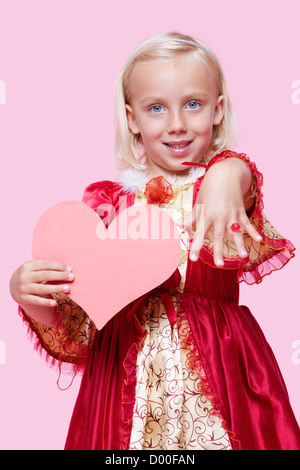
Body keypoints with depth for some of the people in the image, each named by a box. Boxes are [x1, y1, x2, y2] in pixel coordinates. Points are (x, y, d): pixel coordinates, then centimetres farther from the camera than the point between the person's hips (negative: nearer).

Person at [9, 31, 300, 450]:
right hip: (129, 372, 1)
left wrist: (226, 177, -49)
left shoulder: (228, 174, 0)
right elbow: (75, 325, 3)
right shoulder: (109, 203, 1)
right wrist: (26, 292, -16)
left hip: (216, 368, -1)